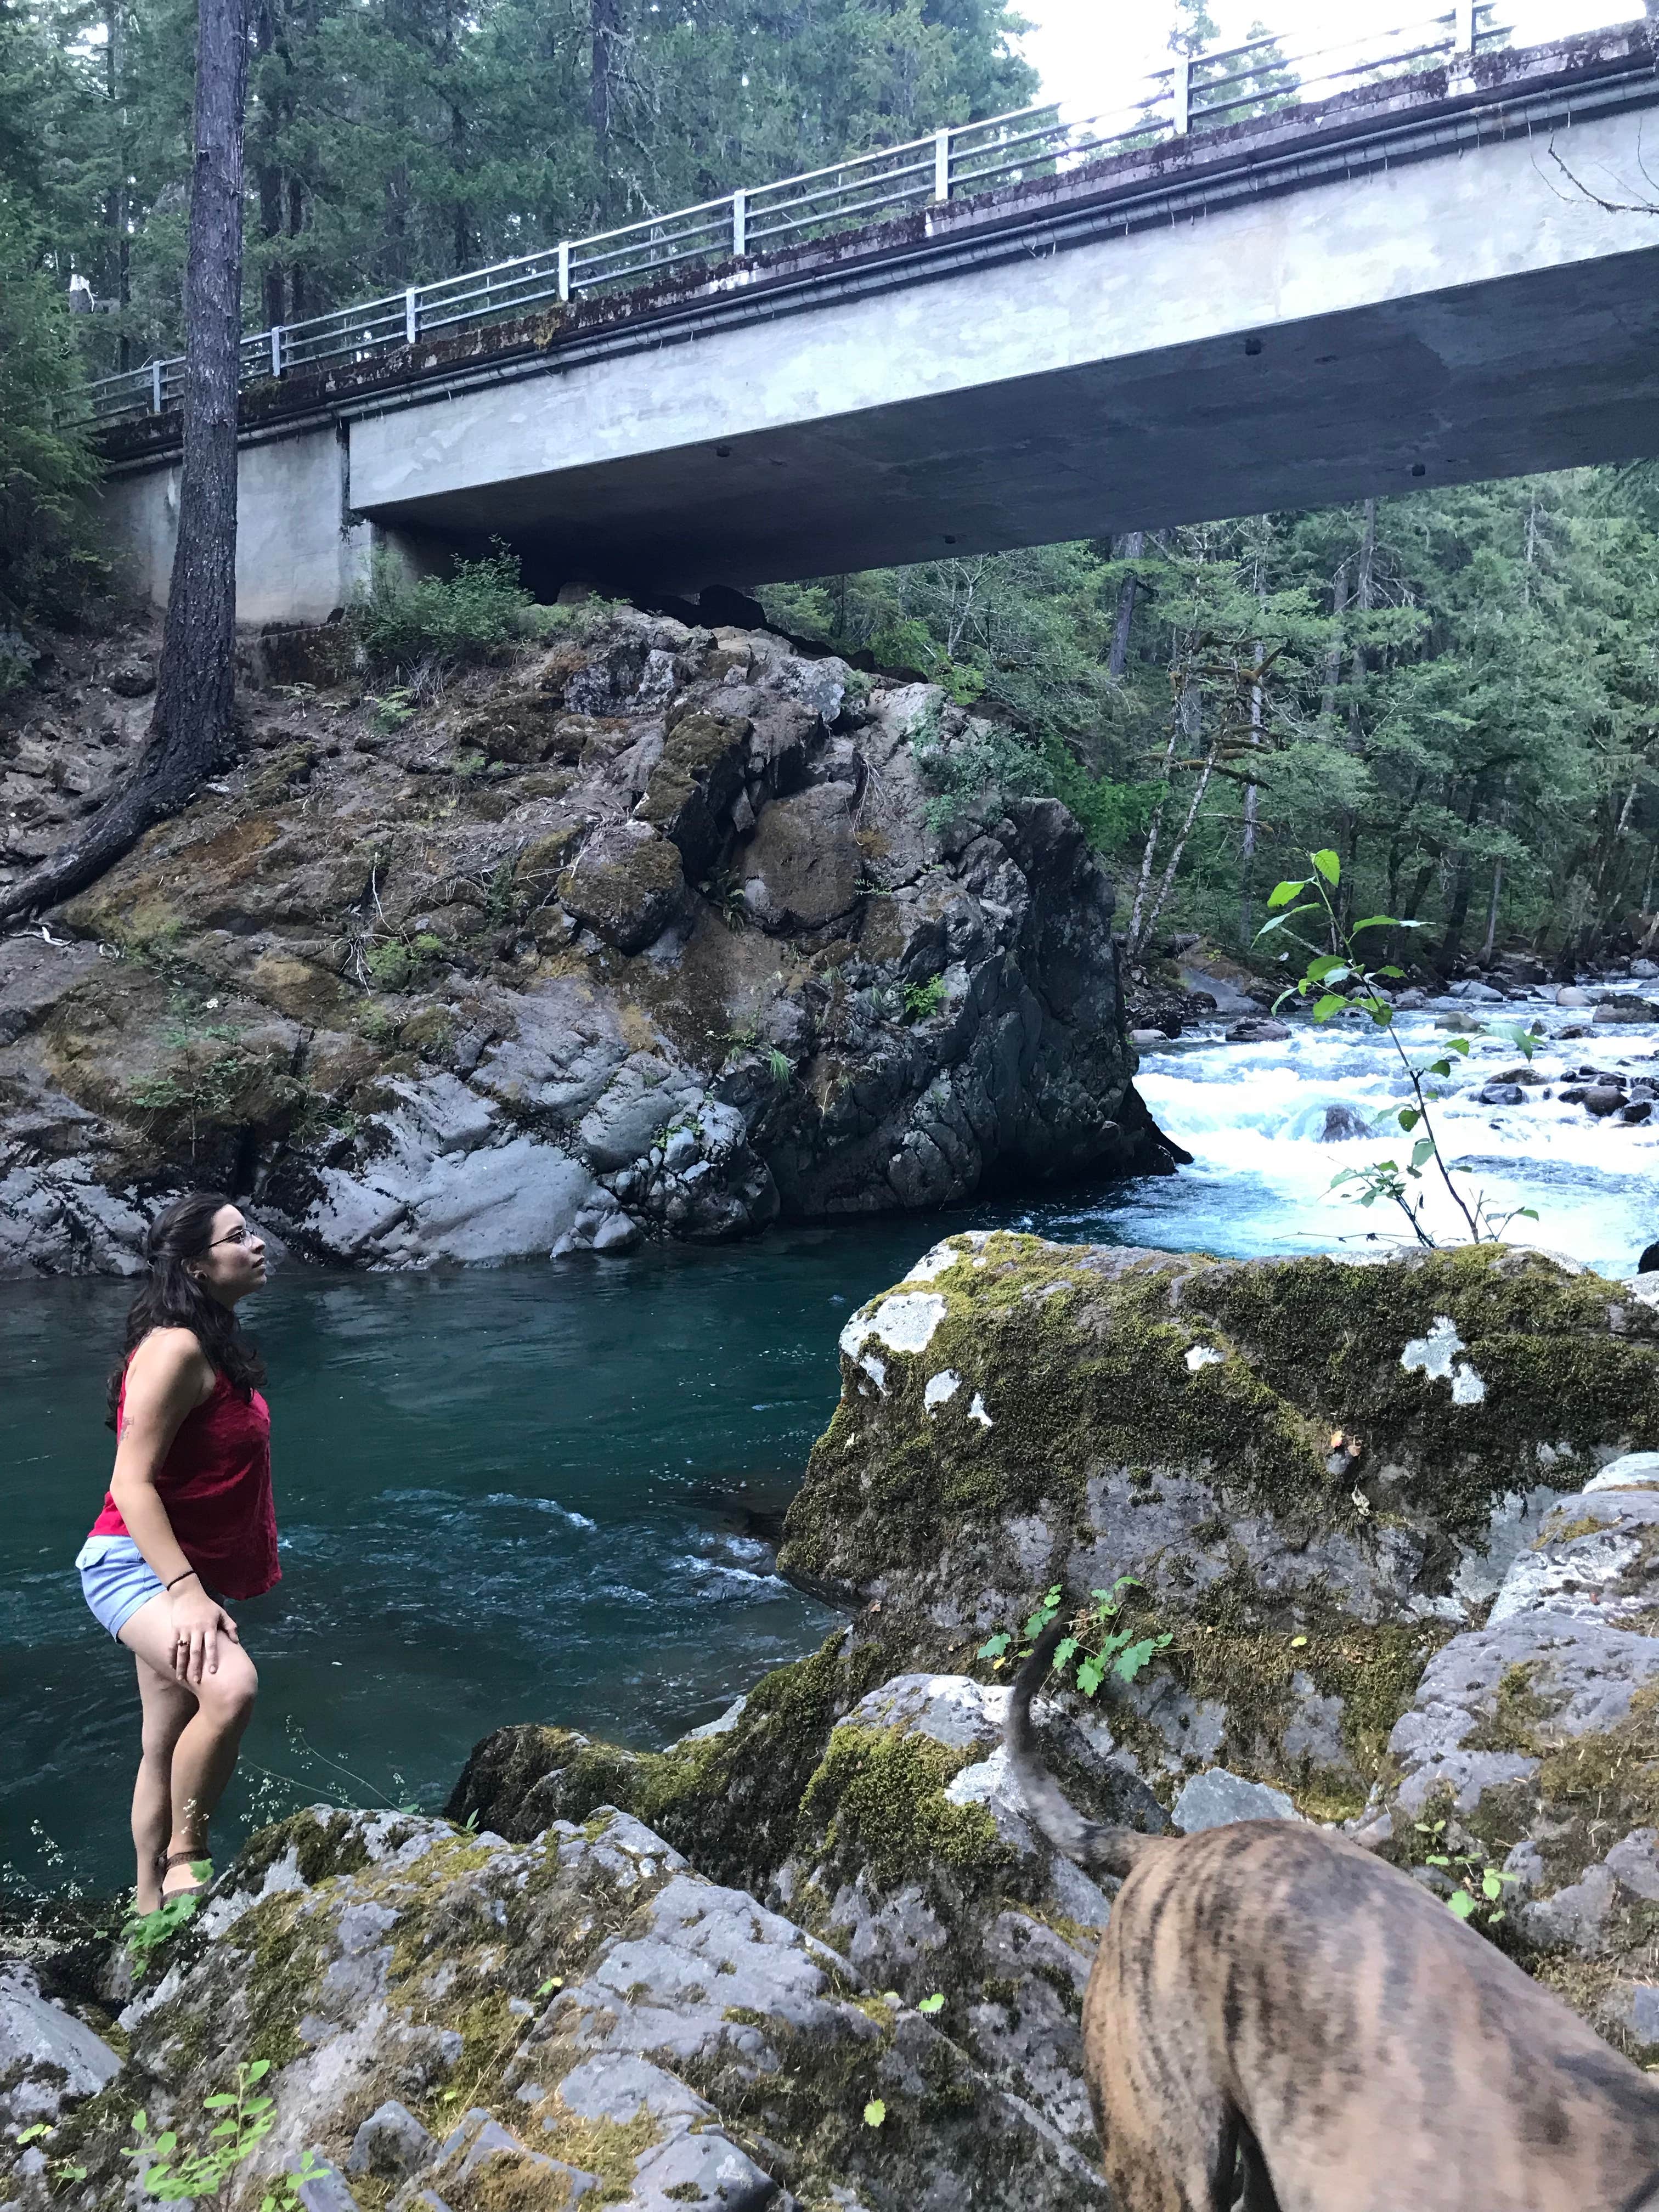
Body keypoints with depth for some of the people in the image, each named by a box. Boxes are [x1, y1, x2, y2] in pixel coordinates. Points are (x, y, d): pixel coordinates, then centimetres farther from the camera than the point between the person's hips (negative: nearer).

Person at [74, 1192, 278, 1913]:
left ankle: (152, 1904, 28)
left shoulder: (215, 1345, 11)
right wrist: (187, 1590, -31)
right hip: (133, 1563, -10)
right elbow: (132, 1482, -24)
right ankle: (185, 1859, -14)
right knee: (230, 1687, -32)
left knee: (169, 1748, 16)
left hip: (183, 1572, 10)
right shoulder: (175, 1349, -19)